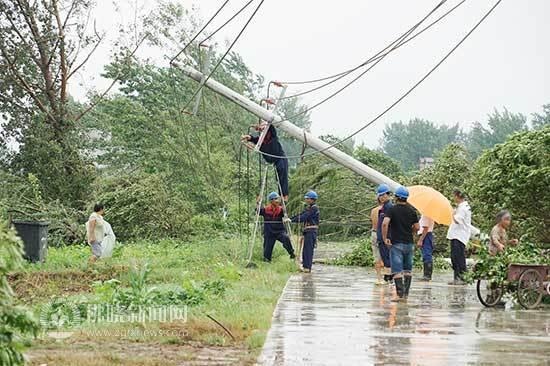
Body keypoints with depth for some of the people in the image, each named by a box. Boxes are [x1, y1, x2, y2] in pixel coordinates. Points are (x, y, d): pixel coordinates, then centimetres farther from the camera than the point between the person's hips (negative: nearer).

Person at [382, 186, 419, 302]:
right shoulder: (412, 210, 5)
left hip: (396, 243, -4)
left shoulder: (392, 210, -7)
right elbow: (417, 227, 5)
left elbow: (385, 223, -21)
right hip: (409, 243, 4)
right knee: (408, 269, 13)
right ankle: (406, 293, 14)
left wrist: (384, 238, -12)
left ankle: (400, 294, -12)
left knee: (397, 270, -5)